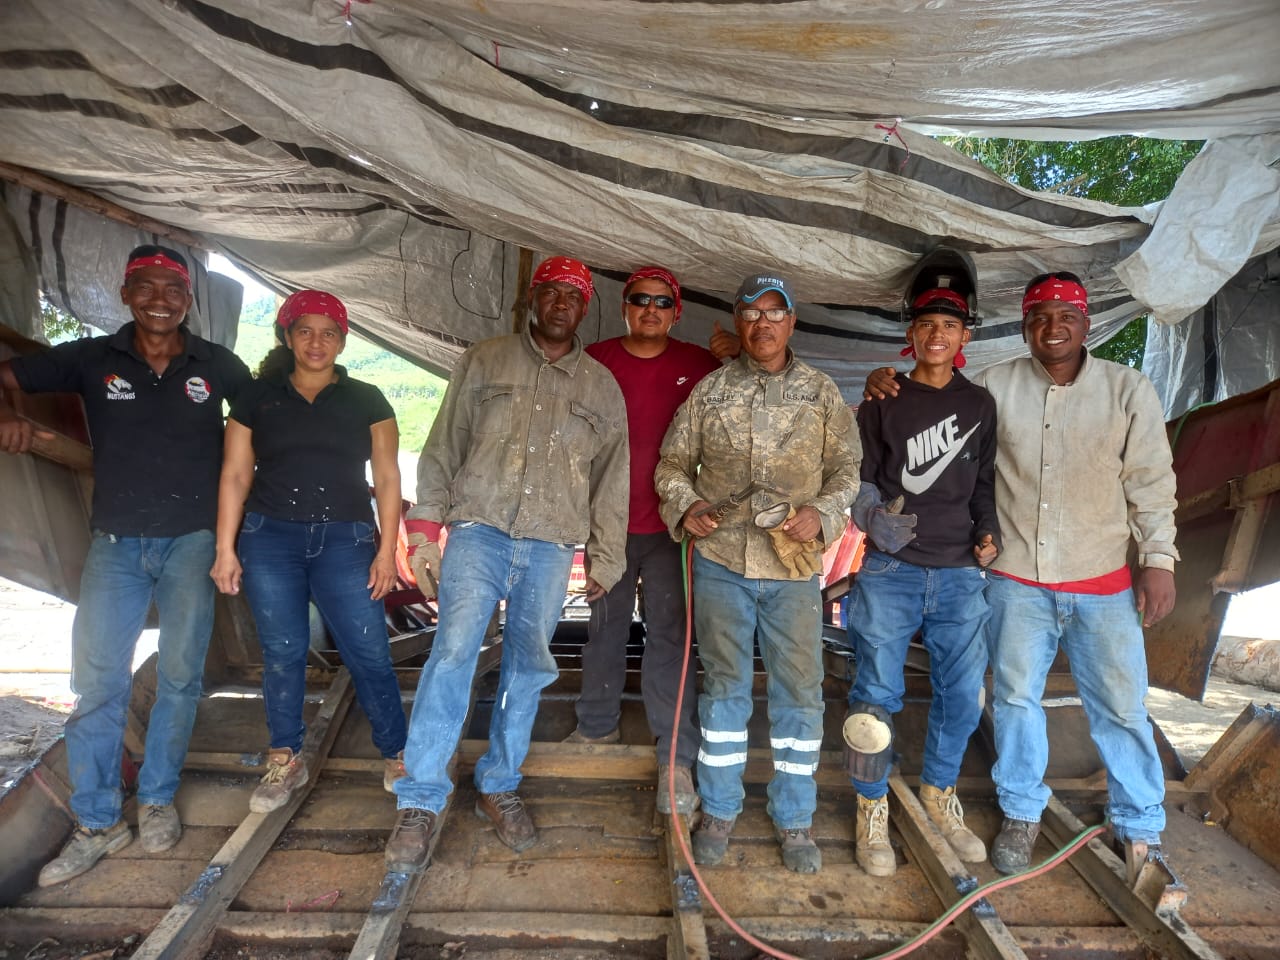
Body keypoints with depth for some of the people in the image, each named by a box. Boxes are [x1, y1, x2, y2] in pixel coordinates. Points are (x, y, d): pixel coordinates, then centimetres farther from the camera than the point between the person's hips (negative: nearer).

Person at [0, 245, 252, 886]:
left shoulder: (218, 366, 1)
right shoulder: (92, 359, 1)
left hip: (192, 540, 0)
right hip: (116, 543, 1)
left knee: (180, 675, 5)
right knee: (95, 680, -2)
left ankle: (157, 800, 24)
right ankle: (97, 824, 12)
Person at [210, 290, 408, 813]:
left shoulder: (366, 401, 7)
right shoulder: (257, 398, 9)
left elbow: (386, 478, 5)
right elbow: (235, 475, 8)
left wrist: (387, 549, -2)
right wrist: (225, 549, 1)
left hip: (344, 540, -1)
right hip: (270, 539, 1)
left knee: (369, 653, -3)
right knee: (282, 653, 6)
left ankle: (396, 757, 12)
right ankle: (285, 761, 23)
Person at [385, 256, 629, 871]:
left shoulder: (601, 387, 12)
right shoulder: (484, 362, 9)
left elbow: (611, 479, 14)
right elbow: (443, 448, 7)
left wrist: (605, 559, 11)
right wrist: (425, 530, 1)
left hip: (551, 546, 2)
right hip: (479, 531, -2)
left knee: (528, 667, 6)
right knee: (453, 652, -12)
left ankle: (498, 787, 23)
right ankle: (420, 802, -3)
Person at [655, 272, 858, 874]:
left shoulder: (821, 393, 6)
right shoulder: (710, 390, 6)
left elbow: (846, 469, 7)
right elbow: (673, 463, 11)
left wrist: (823, 514, -11)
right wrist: (686, 506, -8)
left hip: (795, 566, 0)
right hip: (720, 560, 0)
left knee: (799, 692, 6)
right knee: (724, 686, 10)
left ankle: (794, 820, 24)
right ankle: (718, 812, 26)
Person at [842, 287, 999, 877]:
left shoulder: (980, 405, 14)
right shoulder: (883, 401, 4)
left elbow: (983, 481, 19)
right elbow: (859, 475, 0)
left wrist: (987, 531, 2)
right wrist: (871, 516, -19)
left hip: (958, 573, 3)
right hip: (889, 569, -3)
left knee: (963, 692, 8)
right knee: (877, 692, -1)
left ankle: (939, 794, 31)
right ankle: (873, 809, 16)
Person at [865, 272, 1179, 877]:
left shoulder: (1128, 389, -1)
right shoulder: (995, 386, -2)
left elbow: (1152, 482, 0)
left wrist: (1158, 560, -4)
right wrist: (884, 385, -11)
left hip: (1103, 584, 0)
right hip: (1017, 582, 1)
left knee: (1121, 707, 7)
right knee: (1016, 698, 10)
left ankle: (1139, 828, 29)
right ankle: (1021, 814, 30)